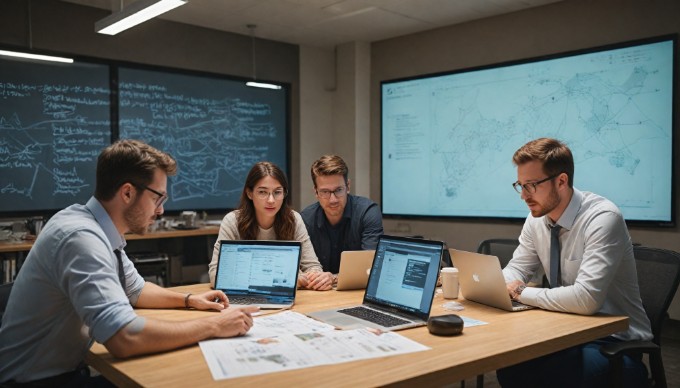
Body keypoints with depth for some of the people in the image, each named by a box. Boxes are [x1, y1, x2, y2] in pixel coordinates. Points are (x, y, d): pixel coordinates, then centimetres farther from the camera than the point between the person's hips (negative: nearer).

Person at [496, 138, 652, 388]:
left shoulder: (602, 218, -22)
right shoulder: (536, 219, -1)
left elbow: (586, 298, -32)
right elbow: (516, 270, 9)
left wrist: (522, 292, -22)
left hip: (615, 341, -6)